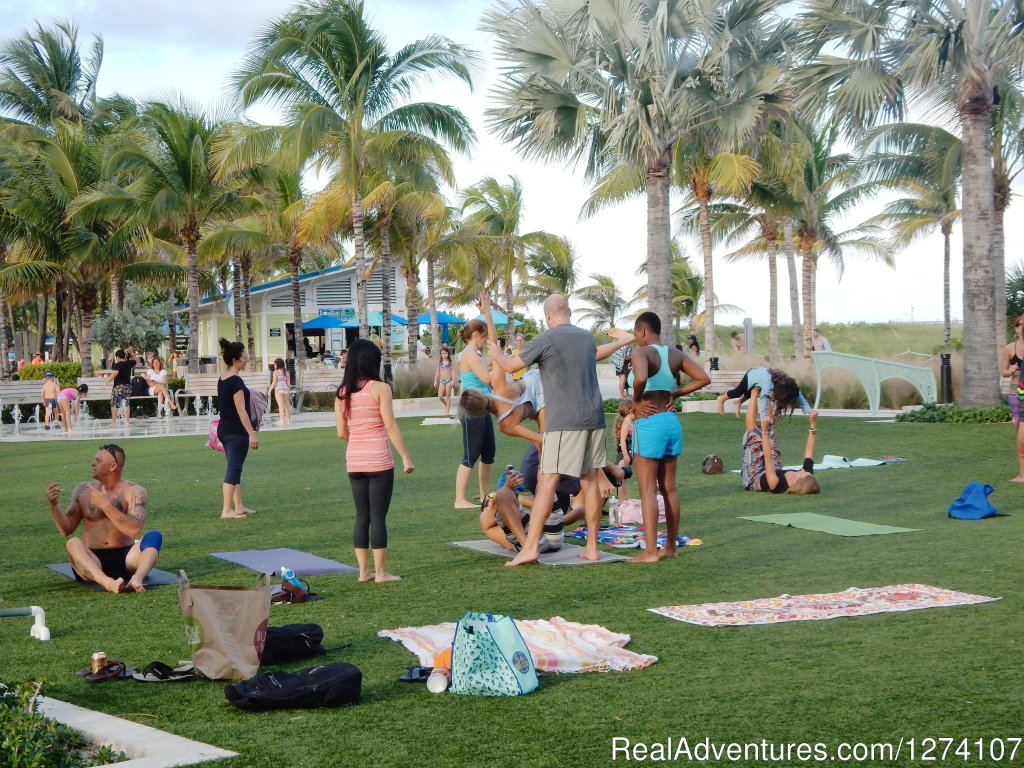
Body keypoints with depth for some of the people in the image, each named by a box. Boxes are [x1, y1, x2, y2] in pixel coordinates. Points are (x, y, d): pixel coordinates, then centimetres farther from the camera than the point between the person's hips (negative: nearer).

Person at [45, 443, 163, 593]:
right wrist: (54, 505, -7)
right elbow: (67, 529, 10)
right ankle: (108, 582, -55)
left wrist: (105, 505, -20)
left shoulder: (134, 491, 0)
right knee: (73, 543, -30)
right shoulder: (83, 490, 9)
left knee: (153, 536, -26)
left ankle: (137, 578, -54)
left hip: (125, 560, -1)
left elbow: (134, 529, -16)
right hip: (93, 561, 1)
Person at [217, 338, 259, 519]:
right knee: (234, 468, -5)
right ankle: (226, 510, -5)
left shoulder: (222, 379, 9)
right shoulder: (236, 382, -18)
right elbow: (241, 410, -20)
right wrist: (252, 434, -19)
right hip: (236, 431, -9)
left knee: (234, 467, 14)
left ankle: (238, 506, 20)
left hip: (224, 428, 9)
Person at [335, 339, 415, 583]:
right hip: (378, 460, -5)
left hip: (354, 461, 5)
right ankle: (380, 572, 4)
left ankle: (364, 571, 15)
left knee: (362, 517, 12)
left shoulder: (342, 393, 6)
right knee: (378, 517, 0)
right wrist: (406, 457, -6)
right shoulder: (380, 388, -8)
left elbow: (342, 432, 6)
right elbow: (391, 426, -11)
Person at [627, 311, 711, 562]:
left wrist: (636, 401, -14)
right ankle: (671, 546, 21)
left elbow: (640, 378, -32)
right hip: (672, 421, 7)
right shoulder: (676, 354, 9)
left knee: (647, 490, -6)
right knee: (669, 487, 14)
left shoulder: (641, 353, -12)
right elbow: (704, 378, 7)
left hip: (648, 423, -7)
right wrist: (676, 394, 10)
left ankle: (650, 551, -9)